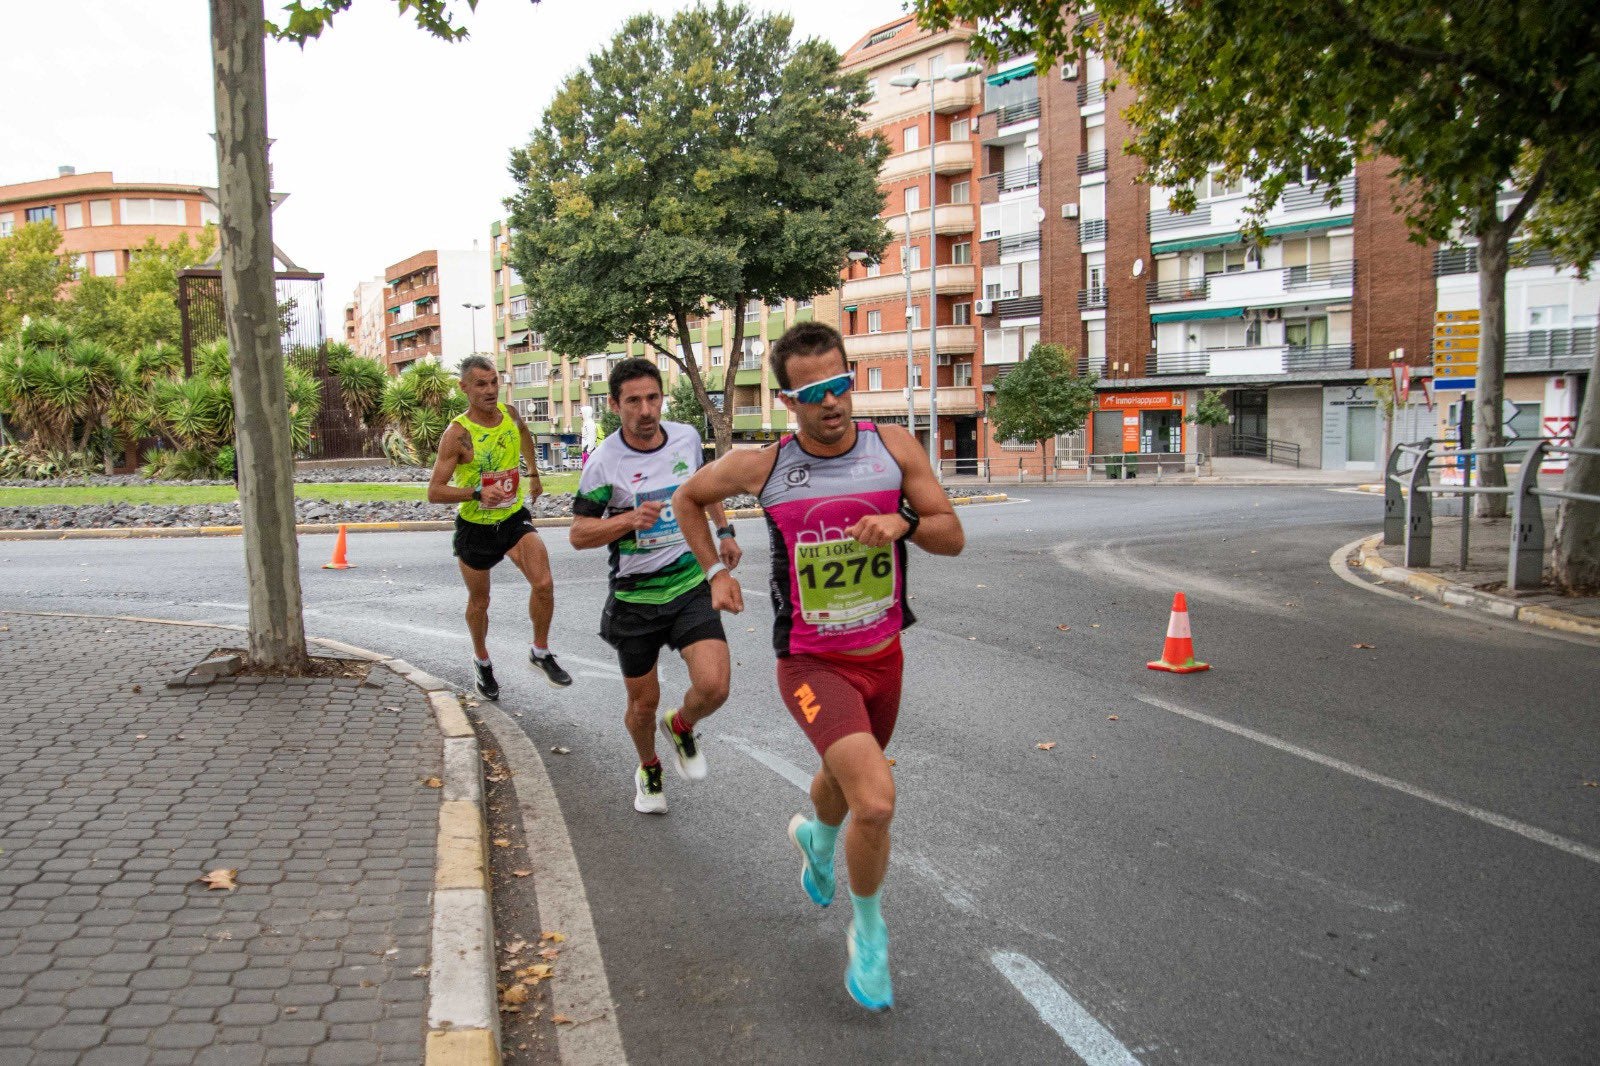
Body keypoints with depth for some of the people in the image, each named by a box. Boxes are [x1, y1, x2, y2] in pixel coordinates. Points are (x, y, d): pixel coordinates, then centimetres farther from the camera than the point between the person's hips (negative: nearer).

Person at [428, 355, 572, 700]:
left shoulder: (510, 414, -6)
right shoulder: (457, 434, -22)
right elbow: (434, 492, -23)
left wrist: (534, 474, 30)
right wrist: (477, 493, -37)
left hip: (514, 516, 3)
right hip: (475, 527, -3)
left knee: (544, 584, -18)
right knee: (479, 601, 14)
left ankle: (540, 652, 4)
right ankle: (482, 661, 41)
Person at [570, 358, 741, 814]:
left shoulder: (687, 437, -2)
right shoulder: (603, 461, -13)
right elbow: (579, 533, -9)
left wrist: (724, 530, 19)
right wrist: (630, 519, -25)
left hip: (692, 585, 2)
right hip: (635, 597, -1)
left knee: (713, 686, -18)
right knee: (643, 703, 11)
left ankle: (681, 727, 18)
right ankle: (648, 769, 43)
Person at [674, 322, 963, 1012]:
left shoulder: (895, 449, -9)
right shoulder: (762, 466, -13)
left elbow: (953, 537, -4)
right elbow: (688, 497, 7)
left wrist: (905, 522, -24)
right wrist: (715, 573, 3)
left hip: (884, 656, 4)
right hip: (813, 664, -4)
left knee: (847, 782, 27)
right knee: (876, 801, -22)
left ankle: (815, 837, 64)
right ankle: (868, 930, 6)